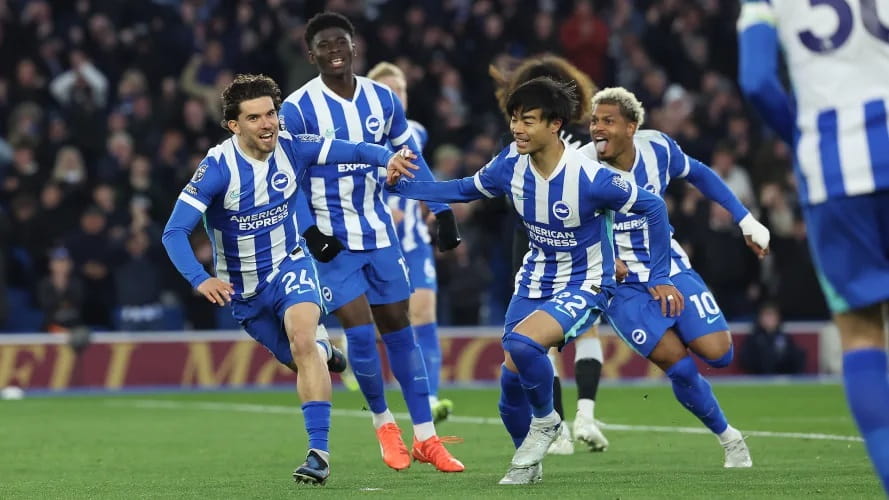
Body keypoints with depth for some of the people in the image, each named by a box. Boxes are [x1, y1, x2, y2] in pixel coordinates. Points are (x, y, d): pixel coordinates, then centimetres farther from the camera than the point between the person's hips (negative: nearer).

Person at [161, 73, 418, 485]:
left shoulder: (292, 148, -14)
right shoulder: (218, 167, -23)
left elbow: (351, 150, -4)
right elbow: (174, 232, -25)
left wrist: (387, 157, -26)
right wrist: (200, 280, -40)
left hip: (289, 266, 0)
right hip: (242, 288, 0)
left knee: (302, 340, -27)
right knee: (299, 359, 12)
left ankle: (319, 451, -27)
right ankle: (323, 353, 53)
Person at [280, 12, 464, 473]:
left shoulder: (382, 99, 1)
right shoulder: (298, 109, -11)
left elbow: (410, 159, 11)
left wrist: (442, 210, 4)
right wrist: (311, 231, -18)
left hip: (379, 231, 4)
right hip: (334, 240, -4)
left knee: (398, 328, 7)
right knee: (360, 333, -11)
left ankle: (426, 438, 11)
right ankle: (382, 422, 13)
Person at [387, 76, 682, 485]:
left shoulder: (590, 178, -26)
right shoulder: (512, 163, -9)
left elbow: (653, 207, -14)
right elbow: (466, 190, 10)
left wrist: (659, 278, -11)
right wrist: (402, 186, -1)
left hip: (583, 287, -6)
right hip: (535, 281, 6)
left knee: (521, 344, -30)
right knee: (511, 378, 1)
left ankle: (545, 420, -1)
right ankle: (527, 462, 26)